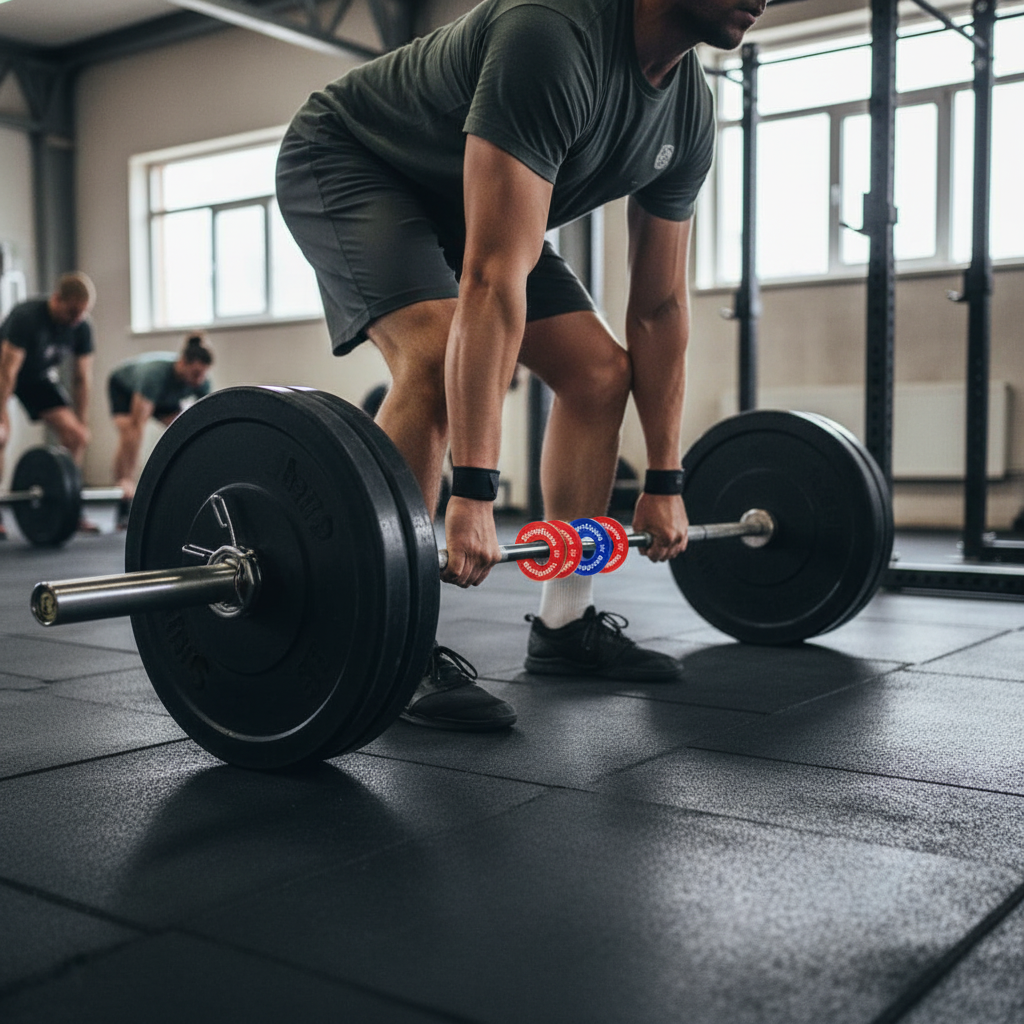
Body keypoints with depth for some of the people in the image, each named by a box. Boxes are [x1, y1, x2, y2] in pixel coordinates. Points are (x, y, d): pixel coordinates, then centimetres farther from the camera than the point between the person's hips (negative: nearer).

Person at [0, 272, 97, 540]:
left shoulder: (81, 329, -16)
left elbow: (82, 379, -5)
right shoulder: (27, 317, -33)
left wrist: (81, 424, -2)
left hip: (39, 376, 6)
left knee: (75, 435, -7)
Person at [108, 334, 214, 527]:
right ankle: (124, 510, -20)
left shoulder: (203, 381, -30)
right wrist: (127, 479, -53)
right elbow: (138, 426, -49)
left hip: (165, 396, 5)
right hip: (123, 388, -4)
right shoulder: (155, 373, -45)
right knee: (129, 435, -28)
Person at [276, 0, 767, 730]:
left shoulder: (690, 112, -9)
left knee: (601, 373, -1)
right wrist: (473, 496, -45)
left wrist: (665, 482, -1)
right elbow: (495, 278, -43)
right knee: (438, 355, -33)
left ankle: (565, 624, 10)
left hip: (462, 201, 8)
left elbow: (661, 306, -3)